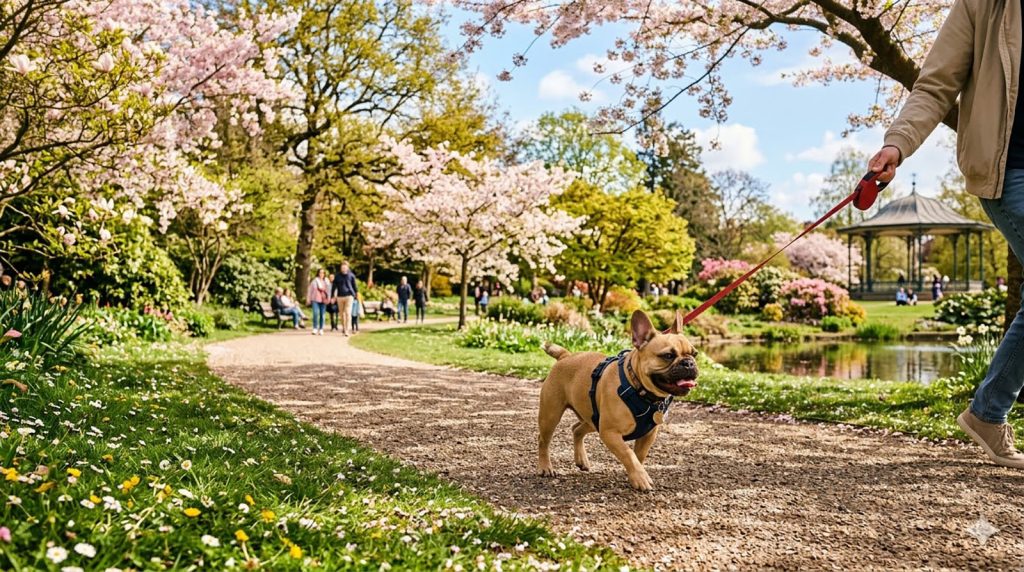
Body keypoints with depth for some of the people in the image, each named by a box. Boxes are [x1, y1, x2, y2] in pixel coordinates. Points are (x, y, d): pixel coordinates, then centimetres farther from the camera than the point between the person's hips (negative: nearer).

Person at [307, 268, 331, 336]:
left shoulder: (326, 281, 8)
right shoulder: (314, 281, 4)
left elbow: (328, 290, 11)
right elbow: (310, 290, 8)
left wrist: (328, 299, 0)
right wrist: (309, 299, 6)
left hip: (323, 300, 2)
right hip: (315, 300, -2)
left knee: (322, 314, 3)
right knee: (315, 313, -16)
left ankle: (321, 329, 11)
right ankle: (315, 329, -10)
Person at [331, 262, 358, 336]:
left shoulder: (351, 275, 0)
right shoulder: (337, 276, 3)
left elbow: (354, 285, 13)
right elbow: (334, 286, 6)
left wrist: (356, 292, 22)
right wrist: (332, 296, 2)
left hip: (349, 296, -2)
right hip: (340, 296, 2)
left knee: (348, 313, -11)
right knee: (342, 313, 10)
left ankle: (347, 330, -13)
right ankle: (343, 328, 28)